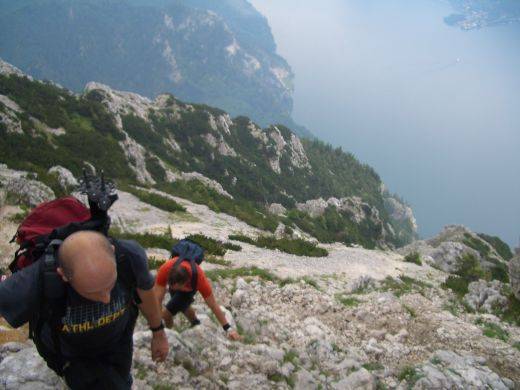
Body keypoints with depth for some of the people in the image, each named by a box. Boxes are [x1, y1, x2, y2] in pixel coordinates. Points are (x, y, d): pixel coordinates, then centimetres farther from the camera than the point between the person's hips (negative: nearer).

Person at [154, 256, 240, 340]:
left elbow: (213, 305, -33)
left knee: (166, 313, -16)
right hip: (173, 280, 2)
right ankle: (195, 323, 54)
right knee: (183, 306, 26)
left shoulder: (199, 278, -43)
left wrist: (228, 329, -29)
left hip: (190, 287, -2)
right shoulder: (164, 270, -44)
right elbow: (157, 299, -38)